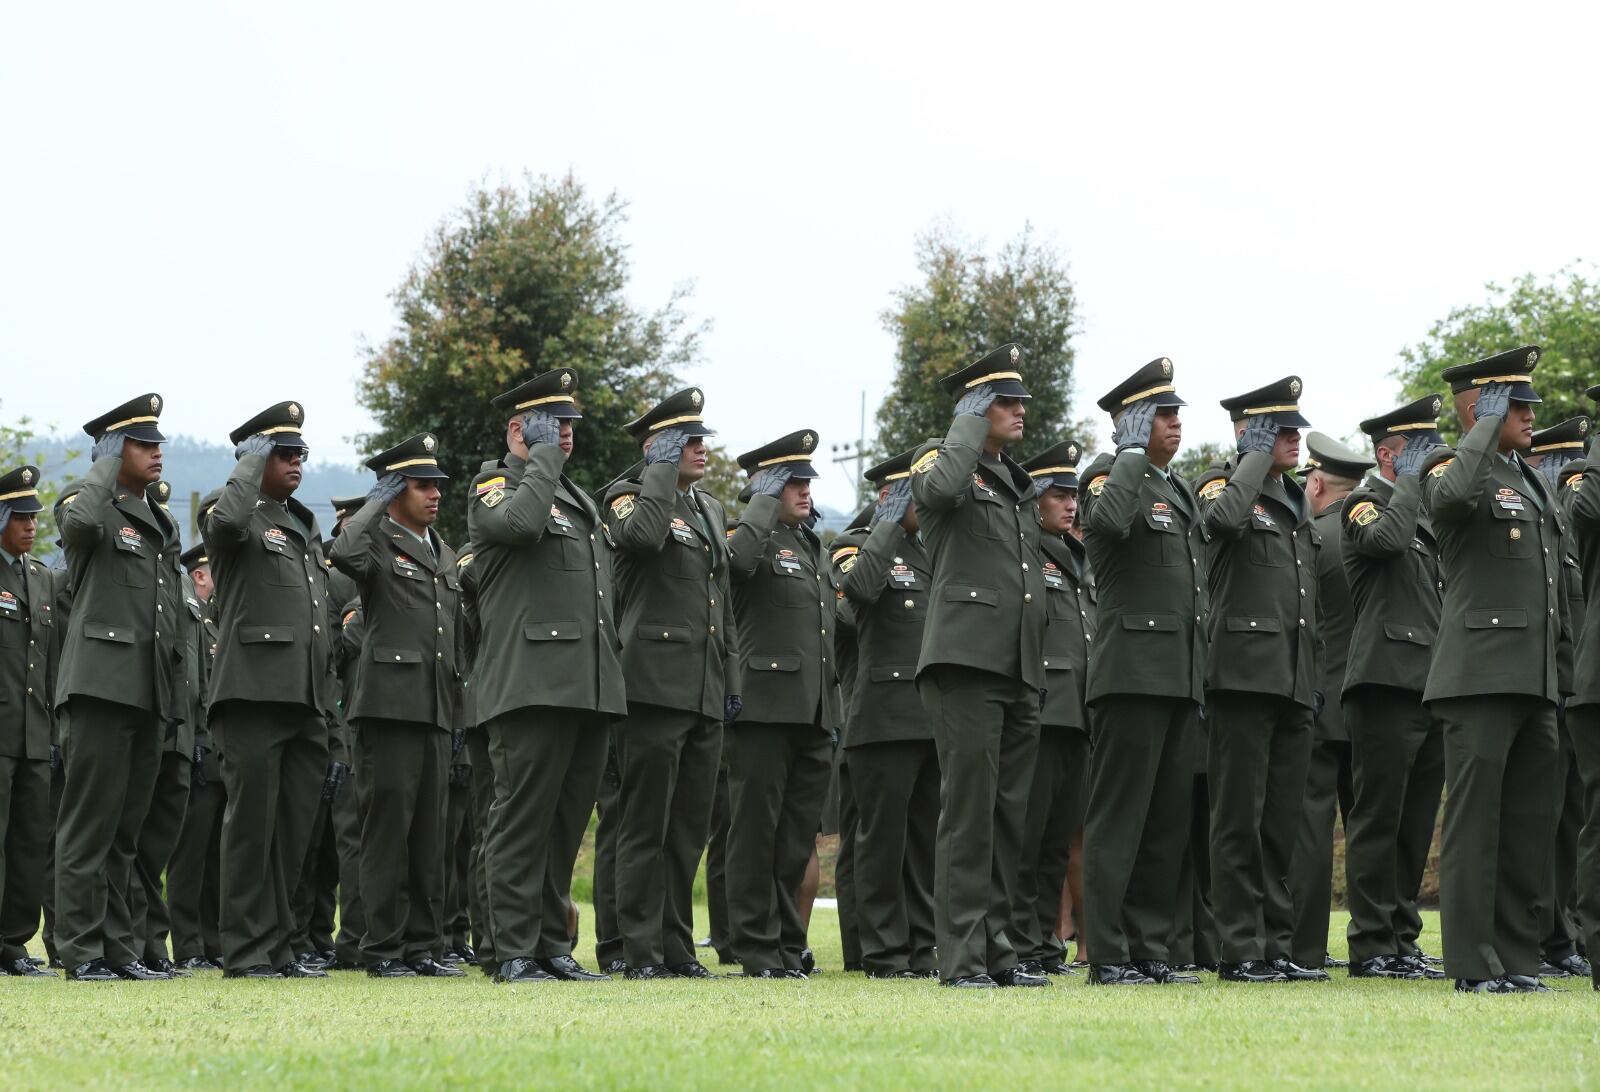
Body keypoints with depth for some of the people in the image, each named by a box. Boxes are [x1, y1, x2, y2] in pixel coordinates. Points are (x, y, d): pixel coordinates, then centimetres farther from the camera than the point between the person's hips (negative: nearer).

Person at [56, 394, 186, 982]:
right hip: (103, 686, -8)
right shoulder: (96, 512, -2)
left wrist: (175, 691, 20)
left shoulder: (163, 527, 21)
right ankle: (81, 950, -5)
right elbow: (79, 521, -29)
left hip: (150, 692, 8)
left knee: (126, 830, 10)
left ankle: (120, 948, 13)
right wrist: (106, 466, -13)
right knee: (90, 824, -6)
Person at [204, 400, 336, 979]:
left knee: (295, 825, 8)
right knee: (252, 822, -6)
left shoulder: (307, 526, 22)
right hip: (254, 693, -8)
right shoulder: (242, 518, -2)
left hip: (306, 699, 8)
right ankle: (246, 950, -3)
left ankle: (278, 946, 13)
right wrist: (252, 461, -12)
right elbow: (226, 521, -29)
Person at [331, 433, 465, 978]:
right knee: (388, 826, -6)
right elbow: (345, 553, -28)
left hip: (436, 710, 7)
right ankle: (384, 948, -3)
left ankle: (423, 944, 12)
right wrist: (377, 503, -12)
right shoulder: (378, 543, -2)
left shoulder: (445, 555, 21)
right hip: (390, 704, -7)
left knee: (430, 831, 8)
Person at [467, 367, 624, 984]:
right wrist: (543, 457, -11)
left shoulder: (579, 499, 24)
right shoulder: (495, 490, 0)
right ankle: (515, 953, -6)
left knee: (568, 822, 8)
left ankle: (553, 946, 13)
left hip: (590, 689, 8)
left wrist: (614, 666, 20)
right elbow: (522, 522, -26)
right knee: (523, 819, -7)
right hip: (531, 686, -8)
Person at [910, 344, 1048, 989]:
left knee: (1008, 816, 8)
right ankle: (961, 956, -9)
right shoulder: (941, 465, -1)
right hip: (966, 664, -8)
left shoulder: (1019, 484, 22)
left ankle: (995, 950, 13)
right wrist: (970, 422, -11)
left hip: (1019, 670, 8)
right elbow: (942, 488, -27)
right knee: (969, 810, -10)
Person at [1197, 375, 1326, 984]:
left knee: (1282, 822, 8)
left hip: (1293, 682, 8)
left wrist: (1314, 680, 21)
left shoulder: (1297, 501, 21)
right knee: (1240, 819, -5)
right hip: (1244, 676, -7)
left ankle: (1276, 946, 12)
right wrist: (1255, 458, -14)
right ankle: (1241, 950, -4)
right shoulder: (1225, 484, -2)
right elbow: (1224, 518, -29)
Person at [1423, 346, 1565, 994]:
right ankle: (1473, 963, -6)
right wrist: (1486, 428, -17)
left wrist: (1558, 664, 20)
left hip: (1535, 680, 8)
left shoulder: (1535, 483, 22)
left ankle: (1517, 957, 12)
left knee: (1531, 825, 8)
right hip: (1480, 674, -8)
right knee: (1475, 820, -7)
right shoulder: (1455, 471, -4)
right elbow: (1452, 498, -30)